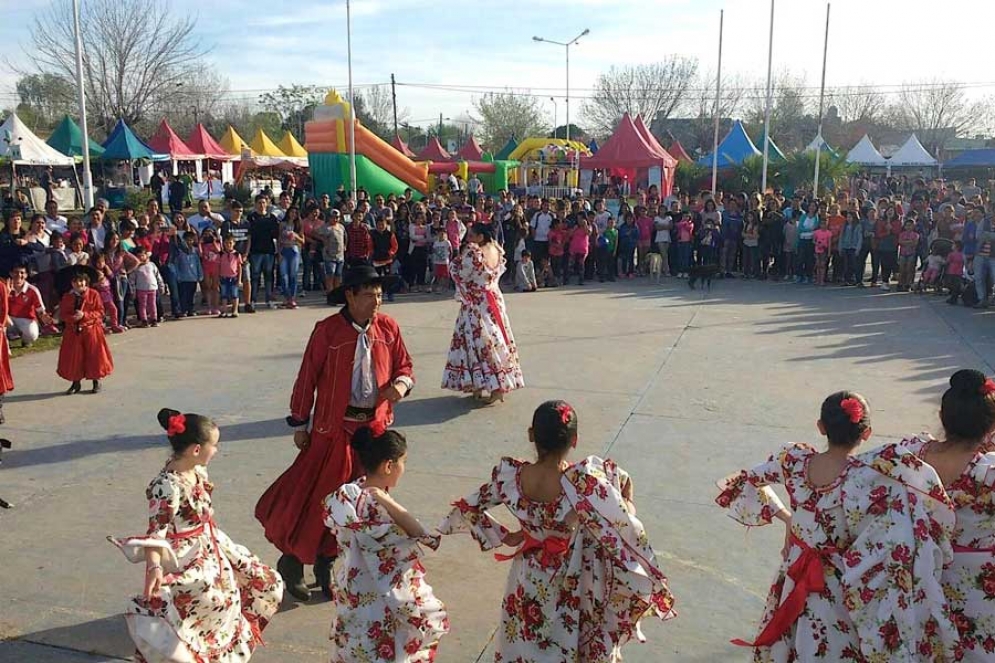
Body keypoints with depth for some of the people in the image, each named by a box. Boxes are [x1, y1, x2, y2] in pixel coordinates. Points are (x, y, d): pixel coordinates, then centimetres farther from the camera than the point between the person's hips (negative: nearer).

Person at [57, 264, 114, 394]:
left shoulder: (93, 294, -5)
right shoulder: (67, 297, 2)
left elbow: (100, 312, -8)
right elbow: (62, 314, 2)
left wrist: (85, 315, -20)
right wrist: (72, 317, -19)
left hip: (91, 330, -2)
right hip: (73, 331, 2)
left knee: (94, 356, 3)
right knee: (73, 358, 5)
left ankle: (96, 381, 18)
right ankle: (76, 383, 18)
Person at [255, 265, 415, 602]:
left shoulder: (388, 328, 0)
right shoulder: (327, 331, -11)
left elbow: (404, 366, 10)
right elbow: (307, 378, -6)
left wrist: (402, 383, -14)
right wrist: (300, 424, -4)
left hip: (374, 426, 5)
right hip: (334, 426, -5)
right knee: (319, 495, 0)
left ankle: (324, 565, 30)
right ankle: (292, 562, 22)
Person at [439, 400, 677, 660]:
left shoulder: (509, 475, -23)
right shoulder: (584, 483, -35)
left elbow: (469, 509, -8)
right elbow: (625, 529, -27)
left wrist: (504, 536, 3)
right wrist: (626, 500, -8)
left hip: (529, 578, 3)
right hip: (571, 583, -3)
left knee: (525, 641, 29)